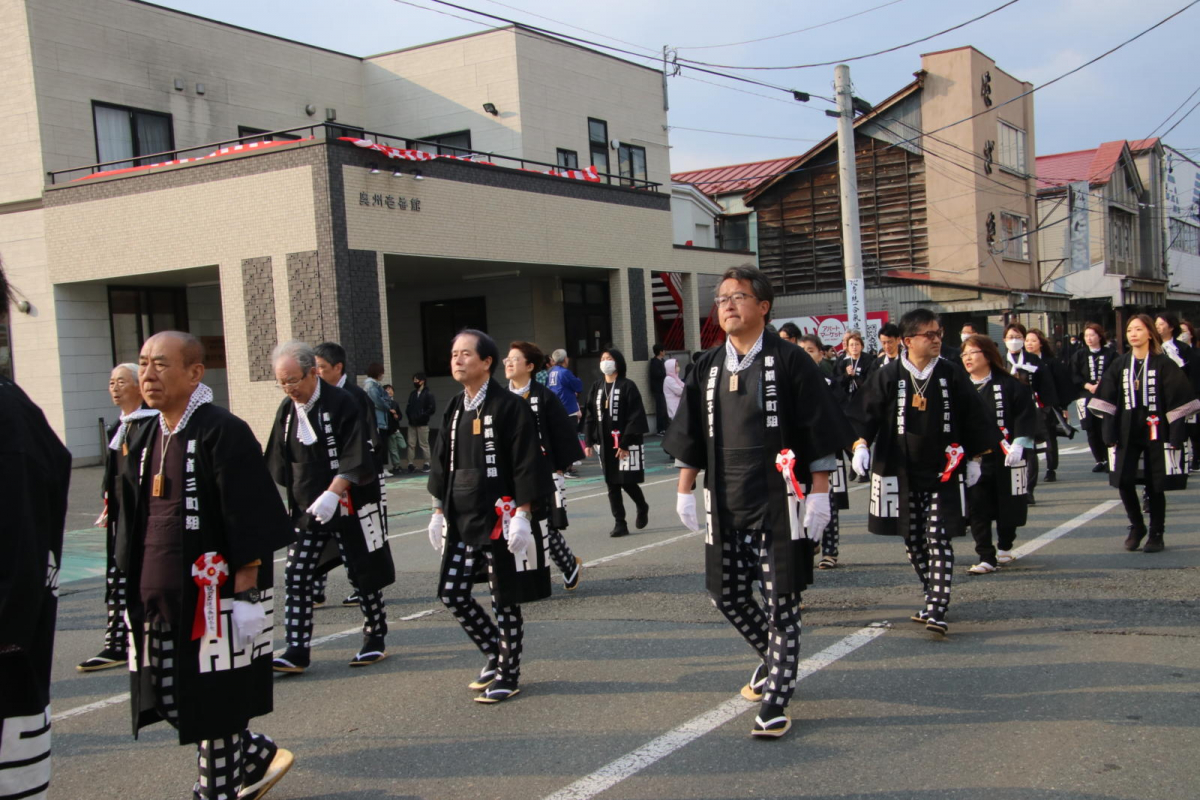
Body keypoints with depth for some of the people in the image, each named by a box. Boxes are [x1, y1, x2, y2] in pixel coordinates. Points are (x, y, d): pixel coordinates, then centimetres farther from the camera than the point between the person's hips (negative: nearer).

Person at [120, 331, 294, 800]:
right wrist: (139, 586, 16)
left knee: (212, 702, 3)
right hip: (160, 596, 8)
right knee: (170, 696, 14)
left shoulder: (222, 432, -13)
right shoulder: (146, 438, 11)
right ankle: (256, 756, 33)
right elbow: (136, 519, 18)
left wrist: (246, 589, -17)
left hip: (210, 596, -8)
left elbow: (249, 520, -15)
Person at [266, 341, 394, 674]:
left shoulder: (342, 404, -13)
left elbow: (355, 459, -18)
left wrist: (332, 494, -26)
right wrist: (295, 500, 11)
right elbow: (281, 465, 15)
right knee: (296, 577, -2)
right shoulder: (287, 410, 6)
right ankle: (296, 652, 1)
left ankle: (375, 641, 21)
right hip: (306, 509, 6)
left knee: (363, 576, 5)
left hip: (349, 506, -5)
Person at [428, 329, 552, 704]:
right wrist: (439, 511, 12)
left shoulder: (510, 406, -11)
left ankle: (508, 674, 18)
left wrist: (522, 515, -17)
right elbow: (443, 462, 15)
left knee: (505, 599, 3)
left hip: (500, 518, -7)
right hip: (462, 518, 7)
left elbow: (527, 464, -13)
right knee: (452, 593, 7)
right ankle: (495, 654, 27)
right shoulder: (454, 409, 9)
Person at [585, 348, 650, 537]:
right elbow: (591, 416, 12)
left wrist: (625, 443, -17)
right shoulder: (596, 388, 9)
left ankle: (642, 507, 28)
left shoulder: (628, 386, -8)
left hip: (625, 443, -5)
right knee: (612, 485, 5)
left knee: (627, 482, -2)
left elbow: (635, 417, -12)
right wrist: (590, 441, 5)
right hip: (605, 444, 5)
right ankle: (620, 523, 11)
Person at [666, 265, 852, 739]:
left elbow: (819, 434, -7)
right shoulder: (707, 369, 9)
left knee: (781, 599, -1)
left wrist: (819, 493, -11)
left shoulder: (789, 362, -6)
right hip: (726, 505, 6)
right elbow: (691, 438, 15)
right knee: (727, 594, 12)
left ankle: (775, 700, 9)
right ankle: (773, 657, 39)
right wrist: (685, 491, 12)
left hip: (780, 503, -5)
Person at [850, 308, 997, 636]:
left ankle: (935, 610, -12)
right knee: (912, 539, 10)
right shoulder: (887, 377, -2)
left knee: (938, 540, -8)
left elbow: (974, 418, 9)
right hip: (900, 473, 1)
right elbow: (866, 413, -3)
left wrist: (974, 458, 10)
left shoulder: (953, 376, 1)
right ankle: (934, 596, 28)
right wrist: (861, 444, -19)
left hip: (943, 473, -1)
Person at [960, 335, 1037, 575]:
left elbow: (1026, 416, -6)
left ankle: (1005, 547, 32)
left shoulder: (1010, 385, -3)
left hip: (1005, 459, -2)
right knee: (977, 510, -3)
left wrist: (1018, 444, -16)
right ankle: (986, 558, 2)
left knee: (1008, 507, 9)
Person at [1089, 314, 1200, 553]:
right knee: (1124, 481, -4)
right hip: (1127, 433, 3)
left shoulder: (1164, 364, -3)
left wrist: (1176, 435, -11)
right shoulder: (1119, 364, 7)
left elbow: (1179, 401, -5)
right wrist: (1110, 435, -1)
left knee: (1155, 485, 2)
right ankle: (1137, 527, 19)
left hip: (1156, 432, -3)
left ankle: (1156, 534, 16)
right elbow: (1107, 400, 6)